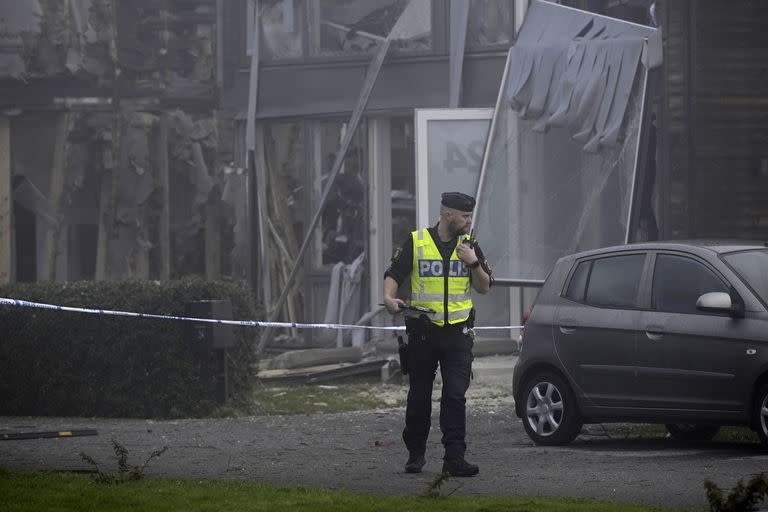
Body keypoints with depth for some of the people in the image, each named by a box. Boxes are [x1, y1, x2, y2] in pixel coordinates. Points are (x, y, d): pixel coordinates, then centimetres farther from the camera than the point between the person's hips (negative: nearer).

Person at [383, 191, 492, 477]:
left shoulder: (469, 245, 9)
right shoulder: (416, 242, 1)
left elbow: (484, 288, 10)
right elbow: (394, 274, 0)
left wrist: (473, 263, -7)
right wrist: (389, 297, -19)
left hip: (457, 333, 1)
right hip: (422, 332, -1)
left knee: (455, 395, -9)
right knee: (419, 397, 8)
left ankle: (454, 458, -11)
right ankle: (415, 454, 22)